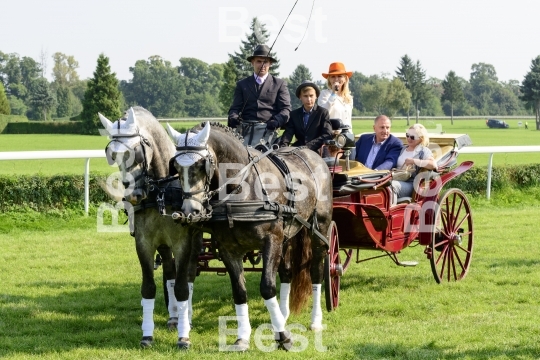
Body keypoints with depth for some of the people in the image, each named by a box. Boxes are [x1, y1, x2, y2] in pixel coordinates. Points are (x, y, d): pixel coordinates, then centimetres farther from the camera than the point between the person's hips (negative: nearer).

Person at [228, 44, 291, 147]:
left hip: (268, 130, -1)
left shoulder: (279, 84, 16)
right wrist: (233, 118, -11)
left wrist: (277, 121, -14)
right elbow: (235, 107, 14)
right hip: (246, 131, 1)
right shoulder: (242, 84, 21)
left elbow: (285, 109, 8)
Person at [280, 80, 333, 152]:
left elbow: (327, 135, -4)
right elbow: (288, 133, 4)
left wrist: (308, 146, -17)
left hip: (316, 151, -3)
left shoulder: (323, 112, 6)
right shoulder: (294, 114, 15)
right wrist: (283, 145, -20)